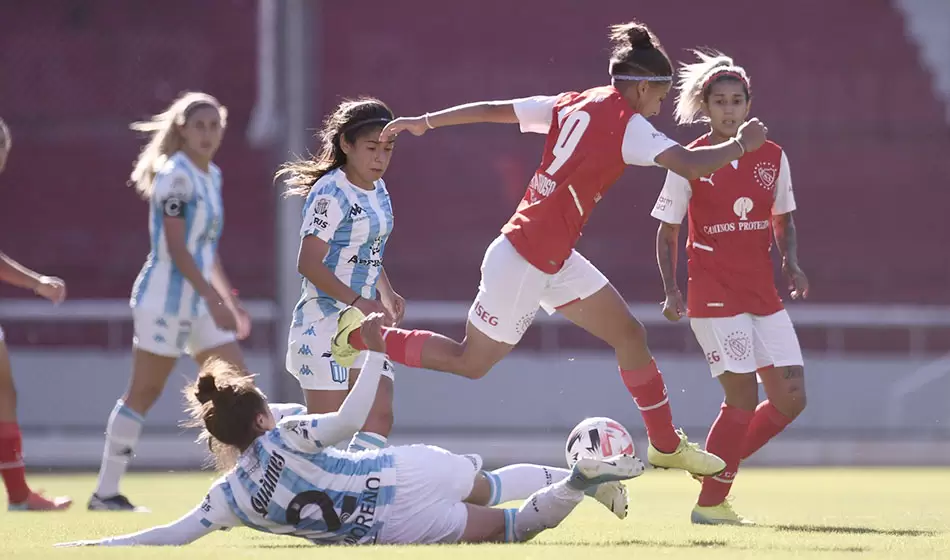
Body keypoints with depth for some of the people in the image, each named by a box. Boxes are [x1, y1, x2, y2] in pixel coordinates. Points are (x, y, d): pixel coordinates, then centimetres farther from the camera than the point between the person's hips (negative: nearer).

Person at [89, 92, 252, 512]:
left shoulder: (212, 176, 13)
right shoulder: (176, 175, -13)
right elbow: (175, 248, -19)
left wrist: (229, 300, 20)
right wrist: (213, 298, -24)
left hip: (201, 300, 9)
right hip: (166, 298, -9)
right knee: (143, 393, -3)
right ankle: (106, 491, 4)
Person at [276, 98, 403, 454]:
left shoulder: (377, 191, 12)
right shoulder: (331, 193, -15)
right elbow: (309, 263, -21)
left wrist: (387, 296, 7)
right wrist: (356, 301, -27)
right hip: (325, 323, -9)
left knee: (379, 419, 2)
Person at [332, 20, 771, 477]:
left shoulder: (572, 105, 6)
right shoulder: (627, 125, -17)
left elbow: (492, 109, 9)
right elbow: (689, 164, -26)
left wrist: (426, 122, 16)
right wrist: (740, 145, -10)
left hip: (555, 260, 10)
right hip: (524, 261, -10)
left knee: (629, 334, 10)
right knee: (471, 362, 5)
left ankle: (666, 444, 17)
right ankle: (365, 335, 14)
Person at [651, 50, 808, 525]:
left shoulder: (772, 157, 5)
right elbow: (666, 234, 0)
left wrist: (791, 264, -1)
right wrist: (671, 291, -11)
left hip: (763, 293, 5)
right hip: (714, 294, -5)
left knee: (791, 398, 0)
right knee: (744, 398, -10)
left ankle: (720, 464, 19)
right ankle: (710, 502, 4)